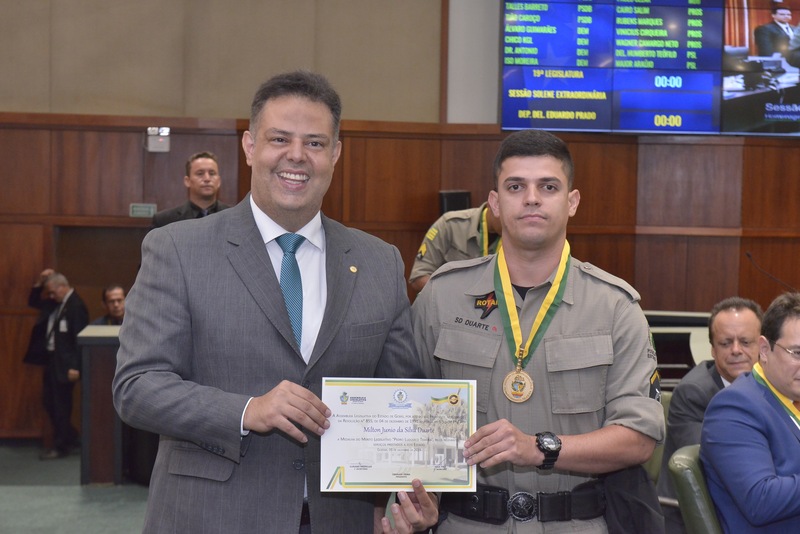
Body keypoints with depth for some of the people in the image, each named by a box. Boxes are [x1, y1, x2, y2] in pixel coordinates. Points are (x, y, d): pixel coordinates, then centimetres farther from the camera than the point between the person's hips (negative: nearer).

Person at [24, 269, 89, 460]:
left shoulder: (76, 305, -18)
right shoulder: (55, 302, 10)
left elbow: (79, 338, -21)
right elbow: (33, 302, 23)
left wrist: (75, 366, -24)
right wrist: (39, 283, 5)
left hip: (64, 362, -10)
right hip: (50, 358, 10)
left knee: (61, 404, -1)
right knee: (49, 401, 14)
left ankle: (61, 446, 11)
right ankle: (71, 438, 26)